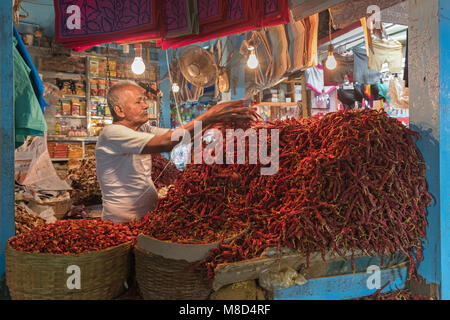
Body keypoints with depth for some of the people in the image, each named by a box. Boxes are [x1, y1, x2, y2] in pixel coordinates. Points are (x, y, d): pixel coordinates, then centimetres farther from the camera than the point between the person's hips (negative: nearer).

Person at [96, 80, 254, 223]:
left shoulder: (142, 128, 7)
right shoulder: (112, 133, -18)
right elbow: (164, 143, -30)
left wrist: (218, 119, -16)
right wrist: (207, 118, -30)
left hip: (148, 212, 7)